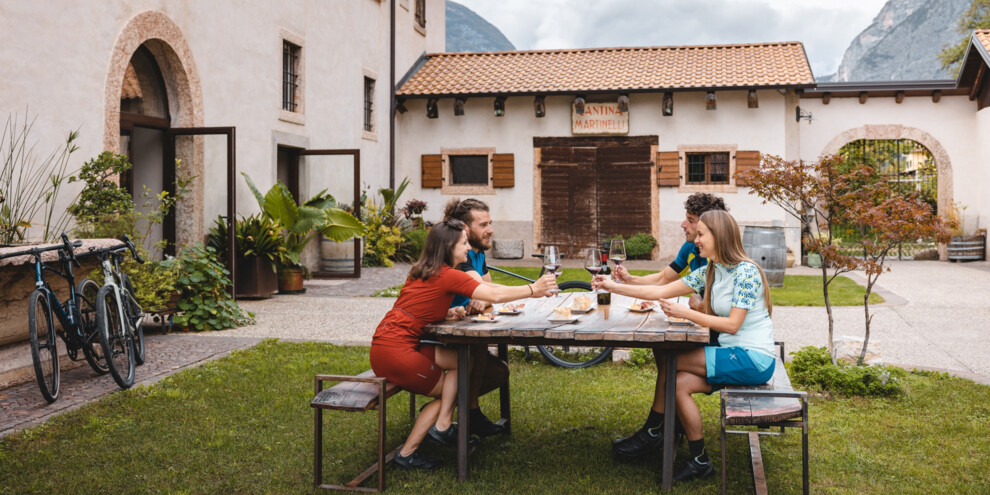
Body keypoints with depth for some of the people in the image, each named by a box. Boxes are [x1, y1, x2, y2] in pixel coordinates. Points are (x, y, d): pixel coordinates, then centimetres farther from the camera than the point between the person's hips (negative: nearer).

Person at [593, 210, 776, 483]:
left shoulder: (746, 272, -16)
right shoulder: (709, 272, 9)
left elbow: (732, 325, -20)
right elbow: (661, 291, 6)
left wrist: (685, 312, -19)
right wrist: (613, 287, 2)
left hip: (753, 359, -7)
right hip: (735, 357, 8)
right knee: (679, 384, -12)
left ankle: (655, 429, 5)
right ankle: (699, 460, -2)